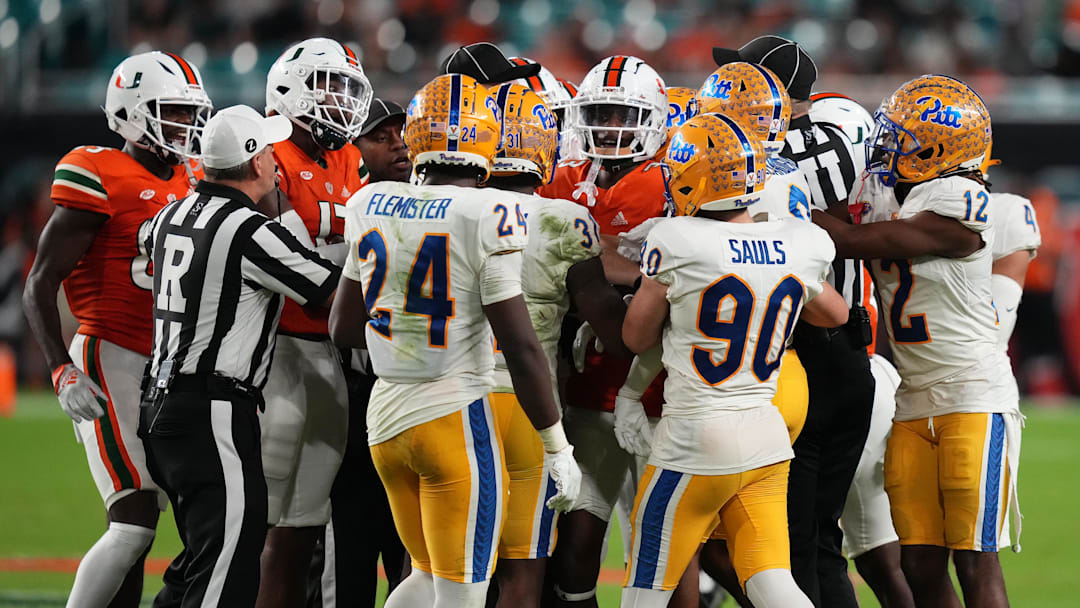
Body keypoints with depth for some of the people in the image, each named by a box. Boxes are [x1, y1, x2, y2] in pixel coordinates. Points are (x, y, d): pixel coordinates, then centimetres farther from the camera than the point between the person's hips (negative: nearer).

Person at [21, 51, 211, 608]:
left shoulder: (192, 182, 13)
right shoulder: (100, 178, -10)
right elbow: (39, 285, -10)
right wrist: (62, 371, -20)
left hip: (166, 371, 8)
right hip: (110, 364, -8)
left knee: (135, 529, 7)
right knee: (134, 522, -15)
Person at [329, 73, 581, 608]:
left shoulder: (372, 206, 3)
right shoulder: (486, 217, -15)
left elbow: (343, 329, 13)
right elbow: (520, 347, -15)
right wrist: (557, 448, -7)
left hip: (385, 419, 6)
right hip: (455, 418, -6)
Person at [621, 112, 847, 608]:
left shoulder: (676, 243, -15)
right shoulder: (799, 248, -1)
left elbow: (637, 337, 0)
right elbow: (835, 314, 21)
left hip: (696, 439, -5)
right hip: (766, 436, 5)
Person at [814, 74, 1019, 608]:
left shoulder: (959, 208, -16)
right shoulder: (880, 192, 8)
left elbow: (853, 242, -16)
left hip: (974, 402, -8)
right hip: (914, 405, 8)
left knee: (975, 562, -8)